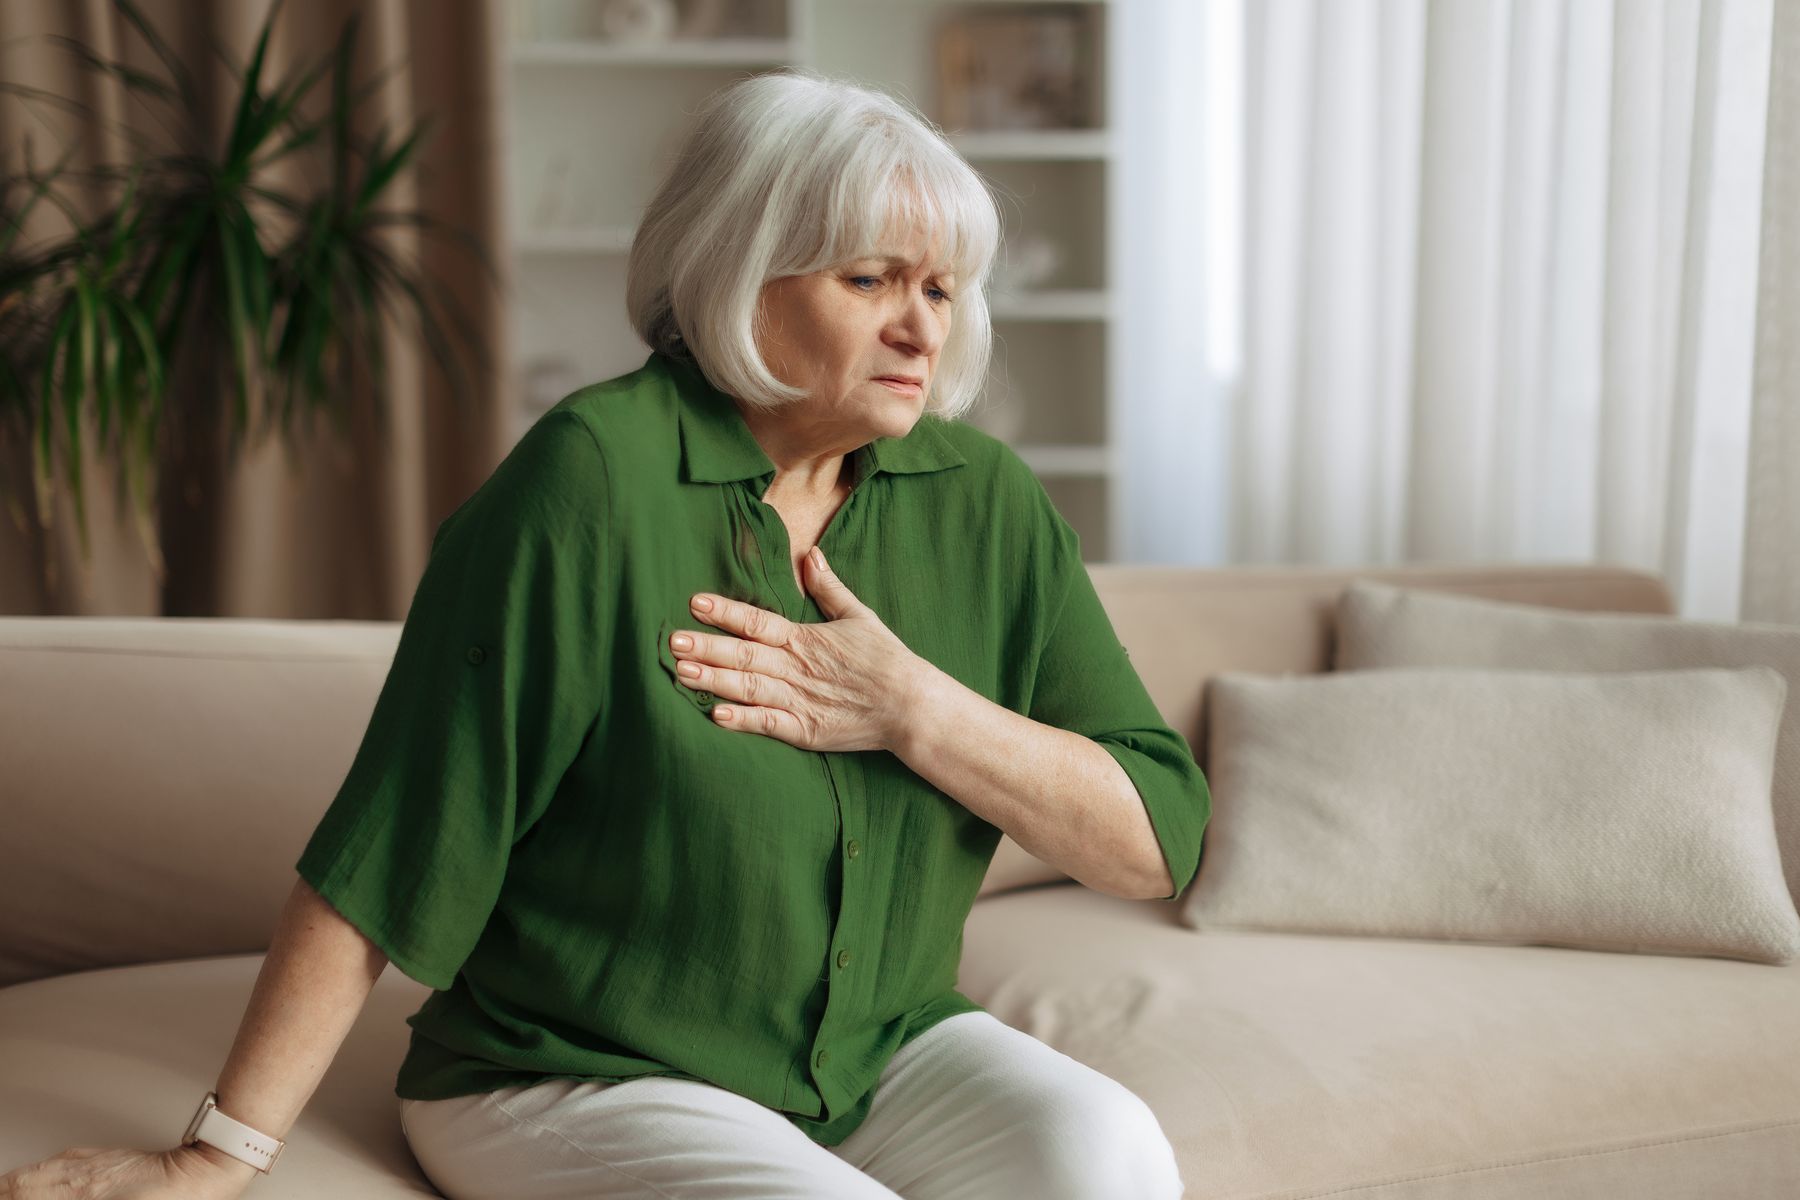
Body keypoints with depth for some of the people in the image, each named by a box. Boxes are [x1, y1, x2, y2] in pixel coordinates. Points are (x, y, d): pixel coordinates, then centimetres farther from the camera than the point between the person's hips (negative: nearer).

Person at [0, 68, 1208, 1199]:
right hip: (571, 1082, -3)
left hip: (892, 1055, 4)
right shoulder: (595, 482, -16)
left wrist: (916, 709, -16)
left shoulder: (987, 502, -1)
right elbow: (386, 859, -14)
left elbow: (1158, 843, -2)